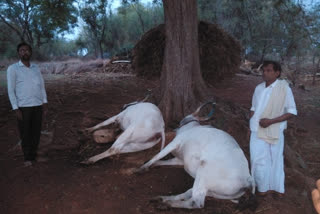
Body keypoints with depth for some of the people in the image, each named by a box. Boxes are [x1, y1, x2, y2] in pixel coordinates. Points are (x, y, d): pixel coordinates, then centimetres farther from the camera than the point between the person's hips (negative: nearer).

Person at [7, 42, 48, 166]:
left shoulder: (36, 68, 10)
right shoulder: (13, 69, -4)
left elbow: (42, 86, 13)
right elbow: (11, 90, -6)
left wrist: (44, 103, 4)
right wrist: (16, 109, -12)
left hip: (38, 105, 4)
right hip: (23, 107, -4)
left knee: (36, 132, 9)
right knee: (25, 133, 5)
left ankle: (33, 155, 26)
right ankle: (27, 157, 21)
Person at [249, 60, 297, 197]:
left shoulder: (284, 88, -10)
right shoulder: (259, 88, 5)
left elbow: (292, 112, -10)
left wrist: (271, 121, -18)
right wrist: (250, 127, 12)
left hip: (273, 132, -4)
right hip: (257, 131, 4)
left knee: (275, 160, 6)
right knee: (258, 159, 7)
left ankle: (277, 188, 21)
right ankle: (264, 187, 23)